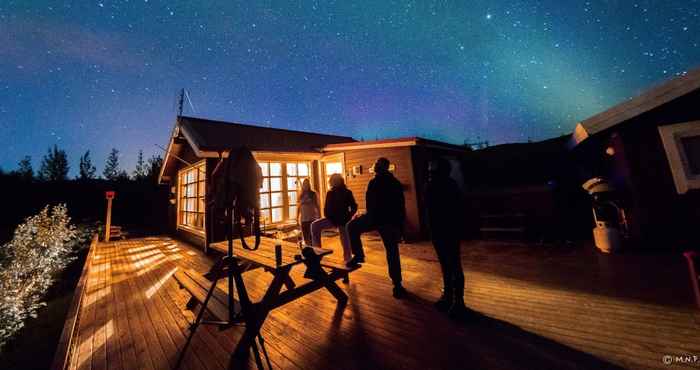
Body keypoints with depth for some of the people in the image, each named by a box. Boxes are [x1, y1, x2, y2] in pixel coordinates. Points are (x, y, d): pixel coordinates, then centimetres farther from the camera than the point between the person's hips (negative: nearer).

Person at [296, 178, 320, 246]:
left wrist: (319, 216, -4)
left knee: (312, 235, -5)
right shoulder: (301, 196, 4)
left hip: (312, 218, -3)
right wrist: (297, 217, 7)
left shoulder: (313, 194, -2)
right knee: (305, 236, 8)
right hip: (303, 219, 3)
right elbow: (299, 207, 10)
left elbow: (317, 206, 0)